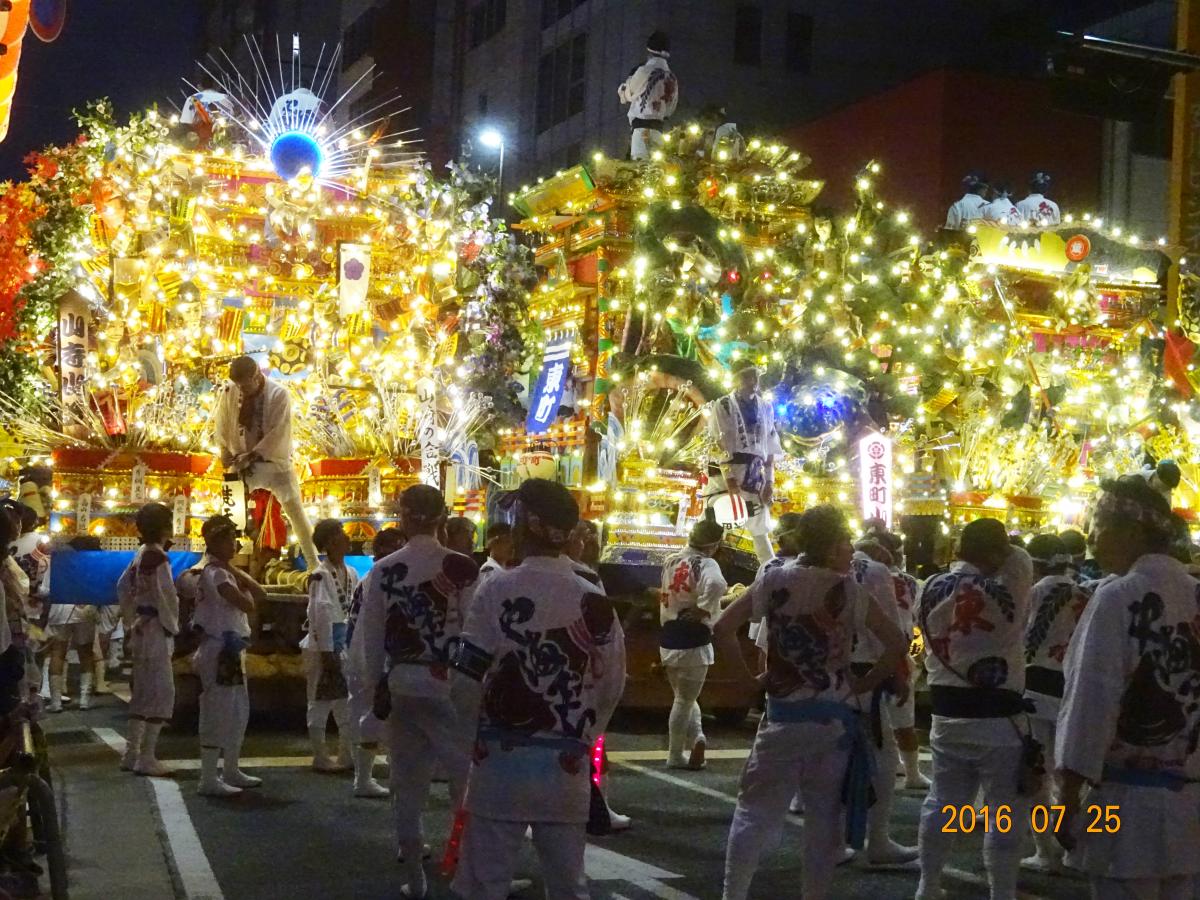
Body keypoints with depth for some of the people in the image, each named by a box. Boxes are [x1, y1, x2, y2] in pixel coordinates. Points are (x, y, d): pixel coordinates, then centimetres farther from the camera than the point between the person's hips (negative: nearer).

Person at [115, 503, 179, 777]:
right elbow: (166, 597, -19)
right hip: (157, 631, -10)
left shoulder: (141, 555, 11)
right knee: (161, 693, -5)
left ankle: (132, 754, 20)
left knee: (143, 693, 15)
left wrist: (130, 622, 22)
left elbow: (123, 587, 19)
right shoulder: (157, 558, -18)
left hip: (141, 629, 10)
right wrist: (173, 626, -5)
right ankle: (146, 758, -4)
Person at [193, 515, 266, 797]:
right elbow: (248, 604, -22)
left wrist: (238, 575, -1)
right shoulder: (217, 574, -15)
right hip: (218, 649, -10)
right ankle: (209, 779, -3)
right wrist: (243, 587, -2)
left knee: (238, 711, 17)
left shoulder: (225, 572, 15)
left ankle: (231, 771, 28)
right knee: (217, 712, -7)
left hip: (231, 649, 10)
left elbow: (260, 595, 12)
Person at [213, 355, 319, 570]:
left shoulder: (279, 394, -17)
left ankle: (314, 565, 9)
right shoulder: (229, 393, -8)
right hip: (243, 464, 2)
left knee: (296, 514, 2)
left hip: (275, 462, -2)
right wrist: (226, 453, -8)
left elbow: (277, 433, -20)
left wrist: (252, 455, -24)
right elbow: (221, 427, 4)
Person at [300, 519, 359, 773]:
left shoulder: (351, 574, 10)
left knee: (348, 704, 12)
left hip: (345, 647, 8)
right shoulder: (321, 576, -14)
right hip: (323, 647, -8)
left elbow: (357, 611, 11)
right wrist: (327, 653, -17)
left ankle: (348, 755, 22)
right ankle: (320, 758, 10)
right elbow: (321, 616, -16)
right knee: (320, 703, 2)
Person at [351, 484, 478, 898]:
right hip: (450, 687, -4)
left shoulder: (383, 571, -1)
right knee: (468, 779, 7)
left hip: (401, 689, 4)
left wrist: (376, 684, 14)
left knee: (407, 783, 12)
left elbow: (368, 637, 3)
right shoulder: (461, 568, -12)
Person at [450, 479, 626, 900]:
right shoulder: (594, 599, -1)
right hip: (567, 765, 3)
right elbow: (612, 686, 4)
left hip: (502, 758, -3)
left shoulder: (498, 589, -9)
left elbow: (465, 684, -9)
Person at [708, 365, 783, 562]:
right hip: (731, 471, -5)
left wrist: (769, 480, 6)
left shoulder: (765, 408, 13)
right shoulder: (723, 406, -1)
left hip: (757, 475, 5)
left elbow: (770, 448, 14)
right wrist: (728, 476, -16)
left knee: (761, 528, 9)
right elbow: (719, 445, -7)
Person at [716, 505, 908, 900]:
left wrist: (750, 676, 3)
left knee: (754, 811, 6)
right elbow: (897, 644, -6)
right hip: (835, 717, 0)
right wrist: (863, 685, 3)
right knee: (825, 817, 10)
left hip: (783, 716, 0)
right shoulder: (848, 589, -3)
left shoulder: (774, 580, -1)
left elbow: (722, 630, -4)